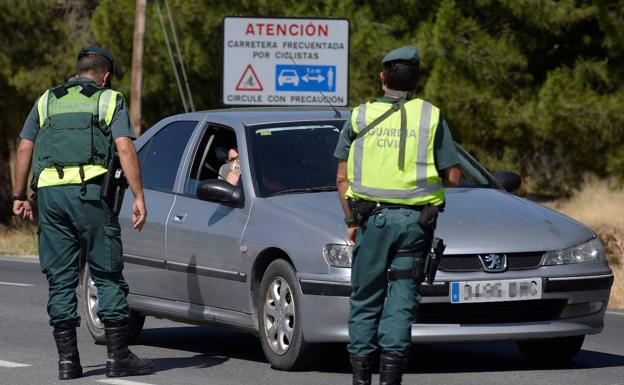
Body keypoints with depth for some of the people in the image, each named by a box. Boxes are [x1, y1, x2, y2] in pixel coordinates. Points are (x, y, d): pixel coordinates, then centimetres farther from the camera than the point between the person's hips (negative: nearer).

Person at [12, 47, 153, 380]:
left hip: (49, 191, 3)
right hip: (90, 191, -3)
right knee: (108, 275, 3)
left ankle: (67, 359, 3)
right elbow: (125, 147, -4)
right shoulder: (110, 100, 9)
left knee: (60, 278, 6)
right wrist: (139, 196, -8)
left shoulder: (47, 101, 19)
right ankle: (118, 356, 1)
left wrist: (19, 196, 16)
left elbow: (24, 148, 13)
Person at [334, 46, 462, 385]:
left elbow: (342, 178, 3)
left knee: (365, 298, 10)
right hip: (415, 219, -1)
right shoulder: (431, 117, 1)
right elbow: (453, 176, 0)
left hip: (372, 217, 1)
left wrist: (350, 221, 8)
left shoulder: (360, 116, 4)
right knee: (401, 299, 2)